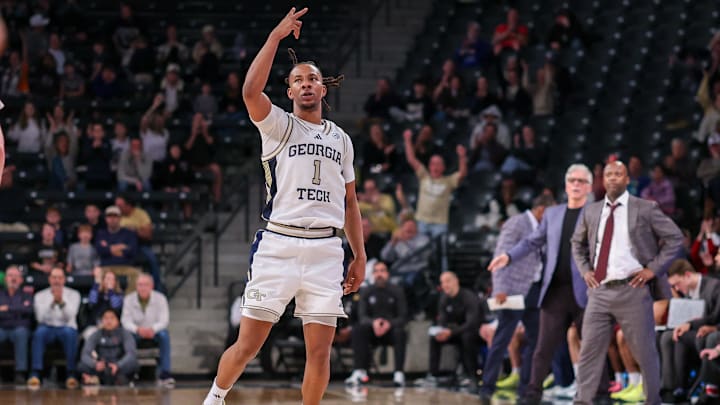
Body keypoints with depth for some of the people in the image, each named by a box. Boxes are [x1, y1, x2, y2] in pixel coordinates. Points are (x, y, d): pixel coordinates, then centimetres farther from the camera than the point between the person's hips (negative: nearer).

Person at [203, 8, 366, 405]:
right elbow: (250, 92, -16)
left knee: (320, 352, 0)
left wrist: (359, 255, 15)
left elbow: (349, 202, 22)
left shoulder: (340, 138, 18)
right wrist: (277, 36, -16)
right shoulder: (279, 125, 5)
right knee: (247, 346, -2)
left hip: (326, 249, 4)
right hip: (278, 245, -4)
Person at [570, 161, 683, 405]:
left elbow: (675, 238, 1)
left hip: (632, 290, -3)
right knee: (589, 349, 1)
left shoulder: (645, 209, -1)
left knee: (644, 351, 4)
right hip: (600, 290, 3)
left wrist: (654, 268, -6)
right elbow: (577, 243, 26)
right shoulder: (591, 212, 10)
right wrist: (585, 270, 10)